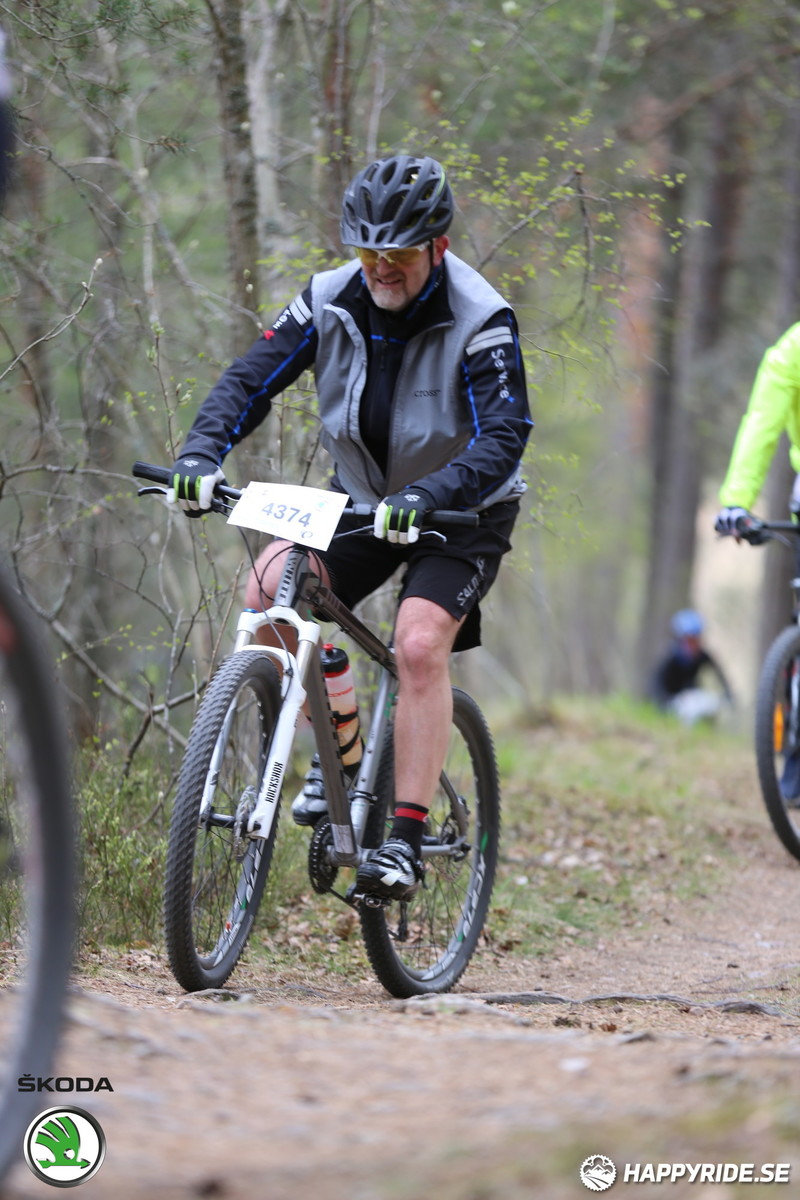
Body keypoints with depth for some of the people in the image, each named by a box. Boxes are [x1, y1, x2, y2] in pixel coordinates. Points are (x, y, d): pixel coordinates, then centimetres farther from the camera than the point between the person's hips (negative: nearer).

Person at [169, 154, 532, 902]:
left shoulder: (481, 322, -24)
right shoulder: (331, 301, -12)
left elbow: (500, 439, -33)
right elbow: (251, 378, -13)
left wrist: (422, 500, -50)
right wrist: (200, 454, -32)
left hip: (461, 513, -5)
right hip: (361, 499, 5)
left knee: (420, 647, -25)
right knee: (268, 585, -18)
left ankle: (405, 841, -19)